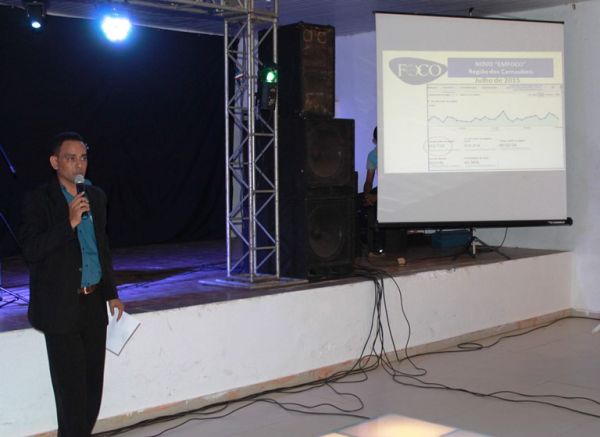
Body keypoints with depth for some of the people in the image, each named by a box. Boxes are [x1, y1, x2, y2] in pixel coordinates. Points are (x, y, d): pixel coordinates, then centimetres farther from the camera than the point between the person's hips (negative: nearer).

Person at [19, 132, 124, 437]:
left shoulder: (96, 196, 11)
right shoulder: (38, 201, -7)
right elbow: (31, 250, -17)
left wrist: (111, 293, 18)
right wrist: (70, 223, -24)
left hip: (94, 303, 6)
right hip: (61, 307, -6)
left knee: (93, 382, 10)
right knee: (71, 387, -1)